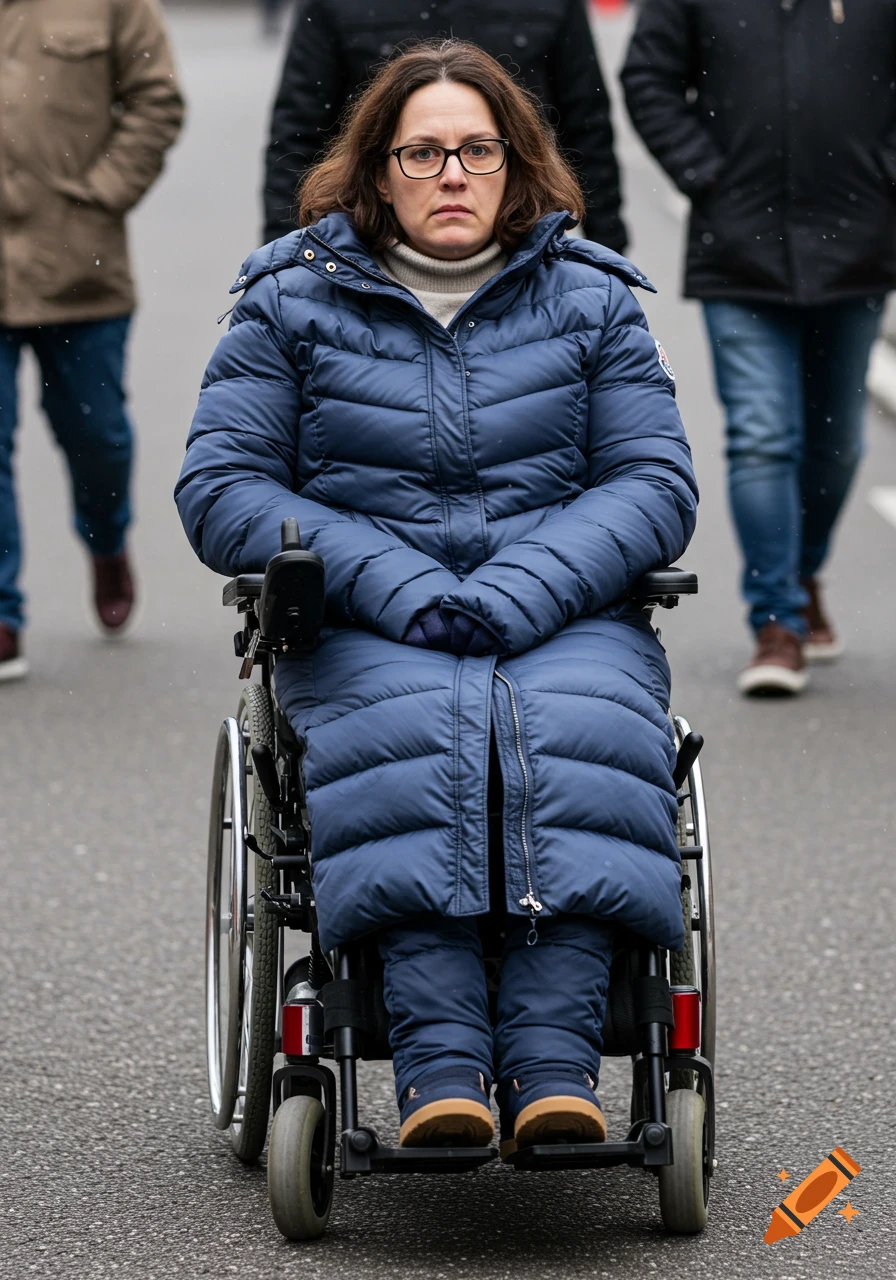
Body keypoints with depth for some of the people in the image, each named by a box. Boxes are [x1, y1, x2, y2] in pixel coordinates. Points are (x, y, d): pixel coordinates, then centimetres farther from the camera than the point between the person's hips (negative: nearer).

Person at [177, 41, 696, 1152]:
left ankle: (554, 1061, -41)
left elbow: (654, 482, 6)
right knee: (411, 735, -35)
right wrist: (398, 586, -12)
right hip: (362, 633, -1)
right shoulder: (295, 301, 10)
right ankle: (438, 1065, -43)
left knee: (579, 733, -33)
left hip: (561, 615, 1)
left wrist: (518, 591, -13)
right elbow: (221, 489, 3)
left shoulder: (588, 300, 14)